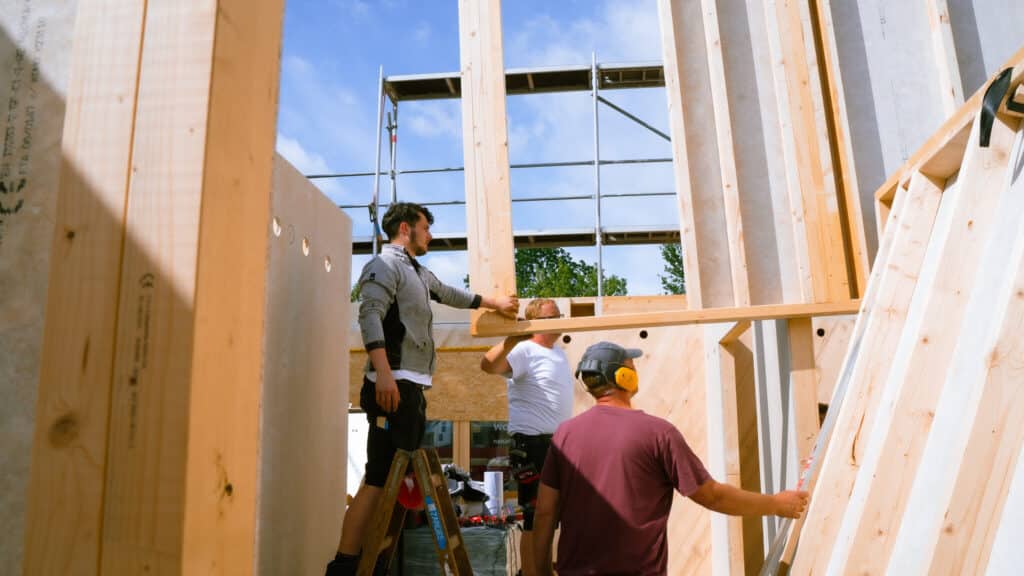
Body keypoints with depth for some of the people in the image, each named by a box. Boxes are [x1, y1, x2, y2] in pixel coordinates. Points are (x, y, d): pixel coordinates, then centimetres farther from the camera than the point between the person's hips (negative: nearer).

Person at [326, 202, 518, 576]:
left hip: (412, 386, 10)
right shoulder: (384, 264, -4)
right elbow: (370, 316, -18)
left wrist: (495, 302, 50)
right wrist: (383, 372, -29)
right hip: (394, 384, -10)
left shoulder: (419, 274, 26)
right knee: (379, 478, -12)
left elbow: (452, 294, 41)